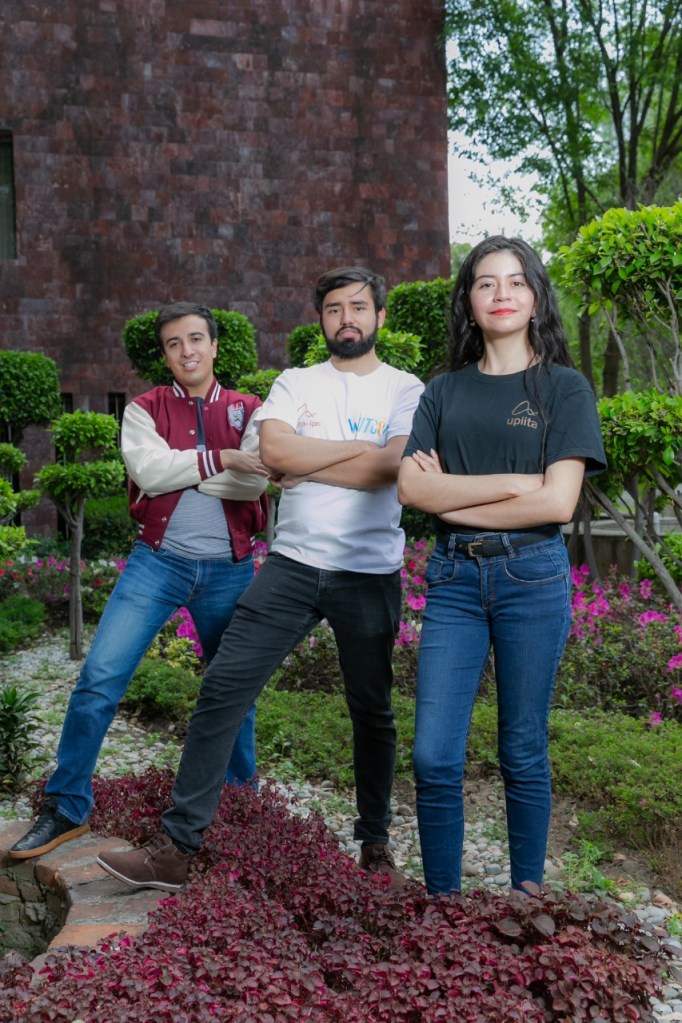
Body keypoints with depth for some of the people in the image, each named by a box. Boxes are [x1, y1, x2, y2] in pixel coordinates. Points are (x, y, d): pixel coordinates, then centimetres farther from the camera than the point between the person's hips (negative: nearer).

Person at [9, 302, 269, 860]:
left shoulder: (247, 411, 5)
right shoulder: (144, 410, 4)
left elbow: (253, 482, -11)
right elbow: (148, 470, -14)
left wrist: (178, 470, -11)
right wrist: (219, 459, -16)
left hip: (229, 568, 1)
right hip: (158, 561, -1)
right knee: (99, 678, -9)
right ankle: (67, 808, 4)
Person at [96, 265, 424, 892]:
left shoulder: (405, 390, 4)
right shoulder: (295, 384, 10)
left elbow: (392, 467, -15)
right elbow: (274, 451, -9)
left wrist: (305, 463, -8)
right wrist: (355, 447, -7)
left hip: (370, 574, -1)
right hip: (292, 564, 2)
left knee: (373, 711, 10)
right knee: (223, 687, -7)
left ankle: (375, 846, 29)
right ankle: (176, 848, -2)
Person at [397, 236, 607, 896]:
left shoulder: (564, 388, 3)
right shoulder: (444, 391, 12)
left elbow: (556, 502, -9)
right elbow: (410, 487, -3)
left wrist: (451, 498, -6)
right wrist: (512, 483, -12)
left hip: (532, 576, -2)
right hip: (454, 577, 2)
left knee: (523, 754, 7)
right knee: (433, 758, -2)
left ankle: (527, 895, 24)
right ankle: (441, 901, 15)